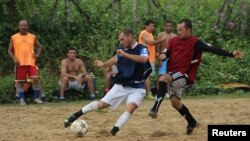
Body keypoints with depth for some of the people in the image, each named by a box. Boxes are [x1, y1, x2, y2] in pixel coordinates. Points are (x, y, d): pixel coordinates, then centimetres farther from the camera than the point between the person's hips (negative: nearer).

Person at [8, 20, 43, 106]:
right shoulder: (14, 37, 5)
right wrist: (14, 58, -9)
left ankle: (37, 97, 1)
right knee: (20, 81, 0)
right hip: (20, 63, -1)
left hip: (31, 62, 1)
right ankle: (21, 99, 7)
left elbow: (39, 46, 20)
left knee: (35, 79, -10)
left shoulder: (32, 37, 9)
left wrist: (37, 54, 3)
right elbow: (10, 50, 6)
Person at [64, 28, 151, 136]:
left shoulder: (142, 49, -15)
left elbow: (144, 59, -38)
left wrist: (126, 55, -42)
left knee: (130, 108, -29)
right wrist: (104, 64, 34)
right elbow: (116, 59, 23)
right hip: (121, 85, 4)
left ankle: (113, 132, -28)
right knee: (101, 104, 2)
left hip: (136, 88, -4)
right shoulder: (123, 50, 2)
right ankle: (76, 115, 16)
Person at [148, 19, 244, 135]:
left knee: (163, 78, -33)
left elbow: (212, 49, -18)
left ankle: (155, 108, -35)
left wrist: (231, 54, -28)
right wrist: (163, 56, -13)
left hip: (184, 75, -7)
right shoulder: (173, 41, 6)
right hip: (172, 76, 7)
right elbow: (167, 53, 13)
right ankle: (192, 122, 33)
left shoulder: (195, 42, -11)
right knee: (175, 102, 11)